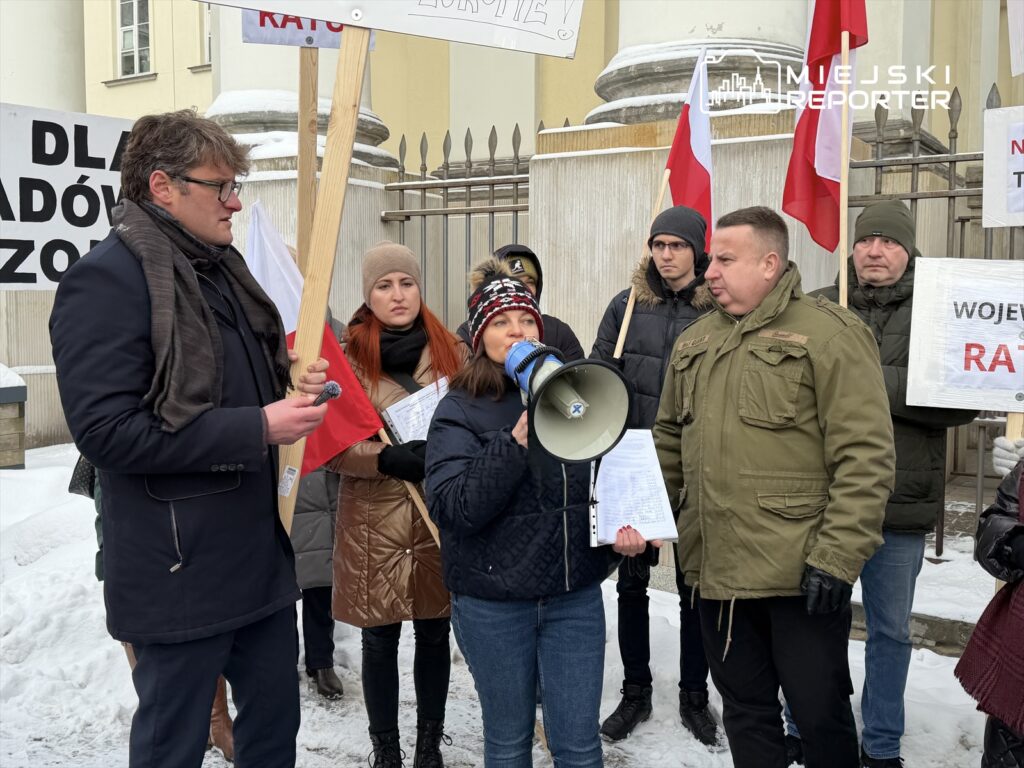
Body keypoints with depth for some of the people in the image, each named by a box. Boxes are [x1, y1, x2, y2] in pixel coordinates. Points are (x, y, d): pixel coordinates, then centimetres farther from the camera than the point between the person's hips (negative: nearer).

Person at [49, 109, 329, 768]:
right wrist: (259, 428, -22)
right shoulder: (107, 279, -15)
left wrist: (295, 387, 3)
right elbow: (105, 431, -23)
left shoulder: (223, 266, 13)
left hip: (261, 552, 8)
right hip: (180, 571, -8)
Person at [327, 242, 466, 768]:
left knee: (434, 634, 14)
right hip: (374, 520, -2)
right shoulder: (348, 357, -5)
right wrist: (386, 457, -23)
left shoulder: (451, 351, 3)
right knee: (379, 641, 9)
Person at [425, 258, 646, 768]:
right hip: (493, 603, -2)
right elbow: (451, 507, -18)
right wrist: (516, 443, -26)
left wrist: (624, 524, -5)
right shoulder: (460, 411, -6)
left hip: (575, 595, 2)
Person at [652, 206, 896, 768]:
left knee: (819, 713, 10)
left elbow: (865, 457, -14)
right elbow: (668, 439, 19)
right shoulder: (694, 342, 11)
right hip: (716, 571, 6)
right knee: (745, 710, 20)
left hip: (802, 577, -6)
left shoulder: (830, 334, -10)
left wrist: (837, 558, -18)